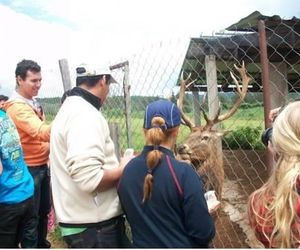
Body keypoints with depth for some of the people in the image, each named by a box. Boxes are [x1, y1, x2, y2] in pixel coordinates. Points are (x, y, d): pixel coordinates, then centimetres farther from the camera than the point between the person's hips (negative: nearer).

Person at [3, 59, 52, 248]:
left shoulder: (33, 102, 6)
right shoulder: (16, 106, -23)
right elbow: (40, 132, -38)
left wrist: (48, 153, 12)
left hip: (42, 165, 9)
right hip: (29, 168, -9)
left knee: (44, 210, 21)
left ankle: (42, 243, 38)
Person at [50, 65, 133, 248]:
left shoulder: (70, 107, 11)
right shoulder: (86, 114, -22)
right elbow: (90, 178, -31)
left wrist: (115, 165, 15)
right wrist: (123, 169, -14)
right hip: (95, 226, -10)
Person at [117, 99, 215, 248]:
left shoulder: (127, 172, -9)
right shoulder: (183, 173, -24)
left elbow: (133, 217, 5)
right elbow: (203, 232, -19)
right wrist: (205, 212, 1)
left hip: (141, 244, 4)